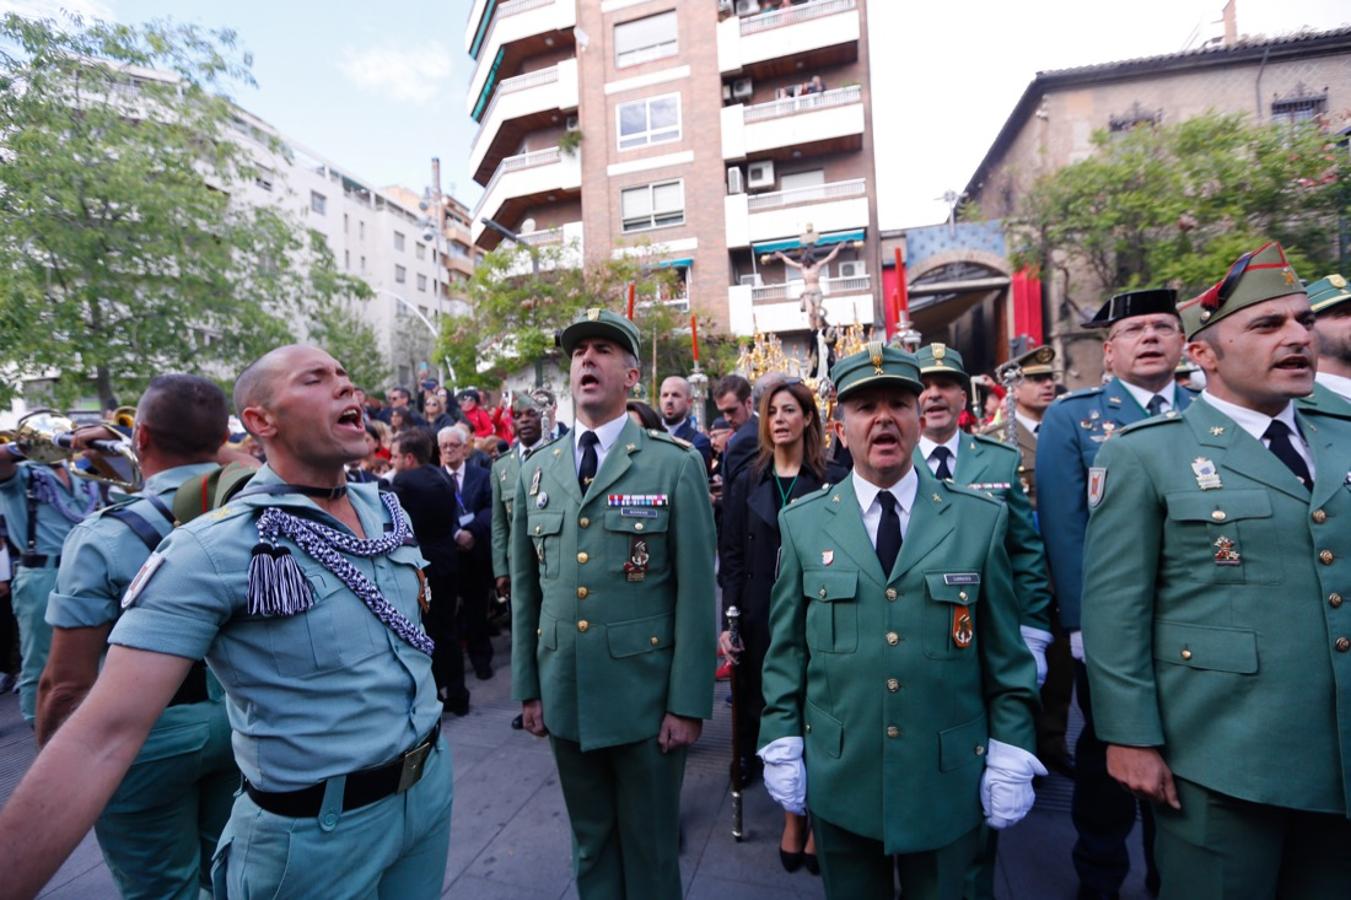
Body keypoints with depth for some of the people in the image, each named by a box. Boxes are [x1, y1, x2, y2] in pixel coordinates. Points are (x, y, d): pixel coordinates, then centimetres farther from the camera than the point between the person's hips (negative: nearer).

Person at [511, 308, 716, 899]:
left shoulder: (676, 465, -9)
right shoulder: (536, 470, 4)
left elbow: (696, 591, -10)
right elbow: (525, 589, 8)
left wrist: (689, 702, -10)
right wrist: (527, 686, 8)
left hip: (645, 693, -3)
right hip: (563, 693, 4)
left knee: (650, 846, 16)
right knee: (590, 843, 22)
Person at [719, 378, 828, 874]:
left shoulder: (830, 481, -2)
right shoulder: (747, 481, 4)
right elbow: (731, 556, 2)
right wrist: (729, 620, -4)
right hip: (762, 618, 2)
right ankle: (793, 821, 30)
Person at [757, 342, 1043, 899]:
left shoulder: (981, 519, -4)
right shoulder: (802, 523, -4)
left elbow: (1006, 651, 0)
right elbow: (786, 648, 0)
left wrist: (1011, 758, -2)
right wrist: (781, 747, -1)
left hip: (949, 781, 0)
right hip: (838, 781, 1)